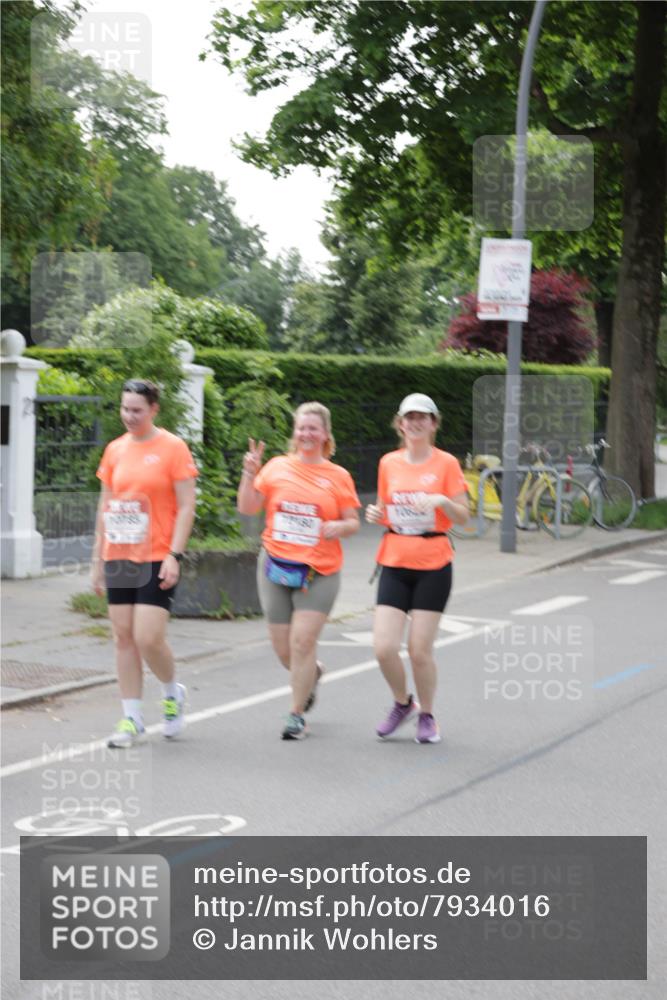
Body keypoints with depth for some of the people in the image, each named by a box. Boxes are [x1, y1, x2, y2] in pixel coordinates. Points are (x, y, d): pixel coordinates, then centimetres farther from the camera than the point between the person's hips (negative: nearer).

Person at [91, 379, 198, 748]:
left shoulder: (172, 447, -5)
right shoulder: (115, 450, 10)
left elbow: (186, 506, -7)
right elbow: (105, 507, 16)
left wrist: (174, 555, -15)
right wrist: (98, 558, 13)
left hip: (156, 559, -5)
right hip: (118, 558, 5)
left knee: (148, 638, -11)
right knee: (123, 637, 4)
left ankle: (173, 693, 18)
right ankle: (132, 720, 11)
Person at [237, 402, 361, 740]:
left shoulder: (338, 476, 2)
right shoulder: (277, 467, 5)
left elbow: (352, 522, 6)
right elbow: (247, 508, 3)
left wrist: (340, 527, -16)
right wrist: (250, 473, -10)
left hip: (319, 572, -2)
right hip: (275, 568, 2)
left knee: (302, 641, -10)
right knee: (282, 647, 6)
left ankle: (297, 714, 3)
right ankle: (312, 673, 40)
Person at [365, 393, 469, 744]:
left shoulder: (446, 463, -2)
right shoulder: (389, 463, 8)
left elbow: (462, 516, -3)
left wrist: (441, 500, -21)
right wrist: (376, 514, -3)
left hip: (433, 566, -3)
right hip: (394, 563, 3)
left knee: (420, 649, -3)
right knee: (383, 647, -7)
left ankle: (426, 716, 20)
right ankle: (402, 703, 21)